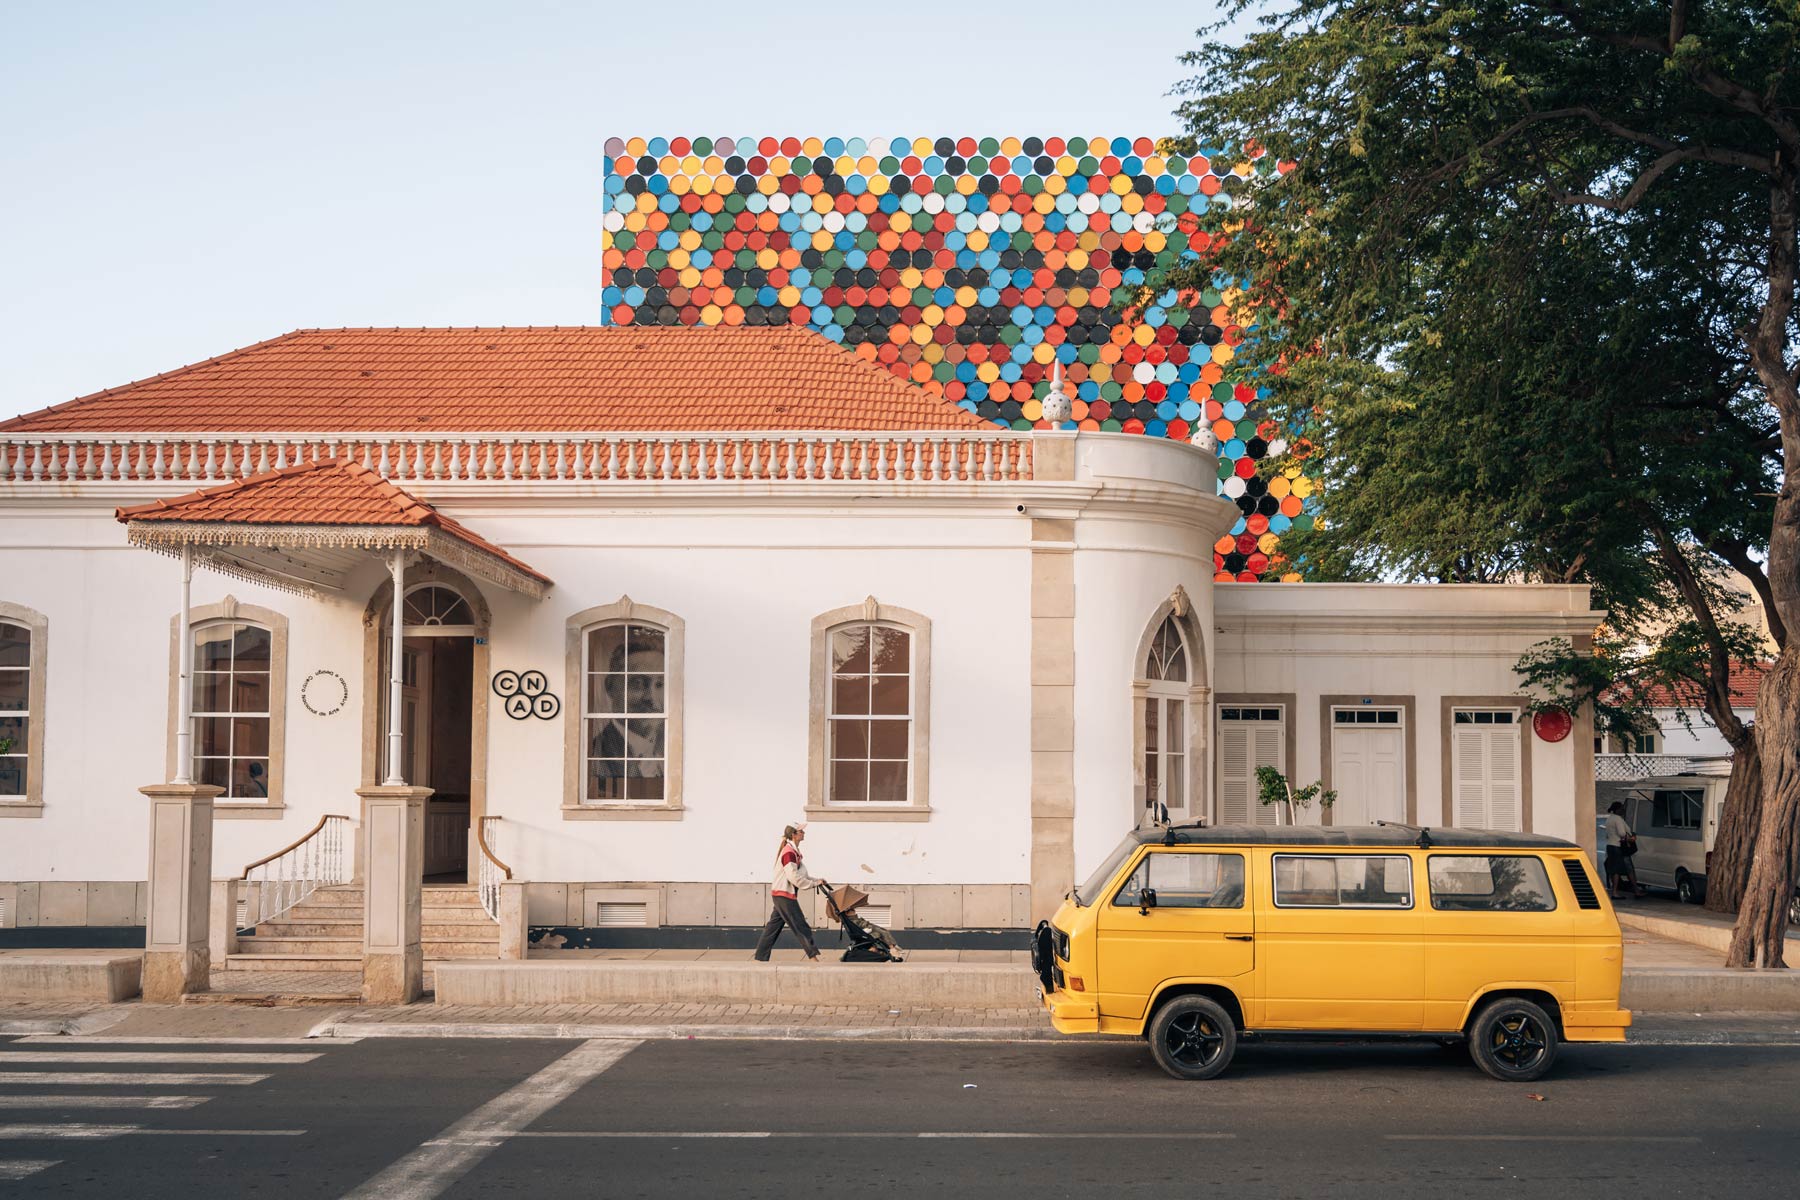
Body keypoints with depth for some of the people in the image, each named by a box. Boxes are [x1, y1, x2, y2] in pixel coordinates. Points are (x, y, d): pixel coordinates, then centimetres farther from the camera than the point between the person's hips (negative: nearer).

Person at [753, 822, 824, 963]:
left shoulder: (794, 851, 15)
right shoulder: (789, 852, -17)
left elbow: (800, 875, 21)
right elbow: (794, 878, -23)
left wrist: (816, 880, 11)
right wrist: (814, 883, -14)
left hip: (780, 895, 10)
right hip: (784, 895, -10)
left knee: (773, 927, 10)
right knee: (801, 926, -5)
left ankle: (760, 958, 12)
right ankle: (812, 956, -2)